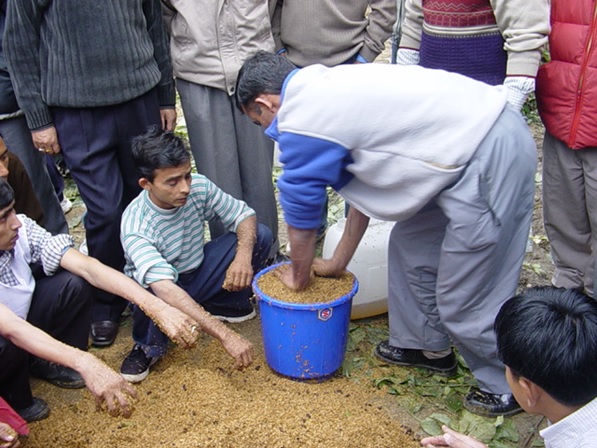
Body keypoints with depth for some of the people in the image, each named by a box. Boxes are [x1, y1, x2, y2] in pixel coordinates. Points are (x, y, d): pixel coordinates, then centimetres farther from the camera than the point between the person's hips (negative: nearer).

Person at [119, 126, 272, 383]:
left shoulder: (198, 187, -20)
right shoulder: (136, 225, -34)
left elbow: (244, 215, -9)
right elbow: (166, 290, -45)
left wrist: (244, 255, -32)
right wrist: (226, 336, -54)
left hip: (196, 273, 4)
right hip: (159, 290, -4)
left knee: (260, 235, -14)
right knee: (156, 301, -41)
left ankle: (224, 304, 7)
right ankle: (149, 347, -5)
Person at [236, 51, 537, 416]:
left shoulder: (298, 121, -11)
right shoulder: (329, 86, 17)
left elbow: (302, 217, 1)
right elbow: (362, 186, 24)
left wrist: (299, 276, 21)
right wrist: (338, 261, 32)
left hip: (489, 157, -10)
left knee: (464, 298, 3)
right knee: (410, 246, 21)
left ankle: (508, 386, 25)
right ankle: (429, 345, 38)